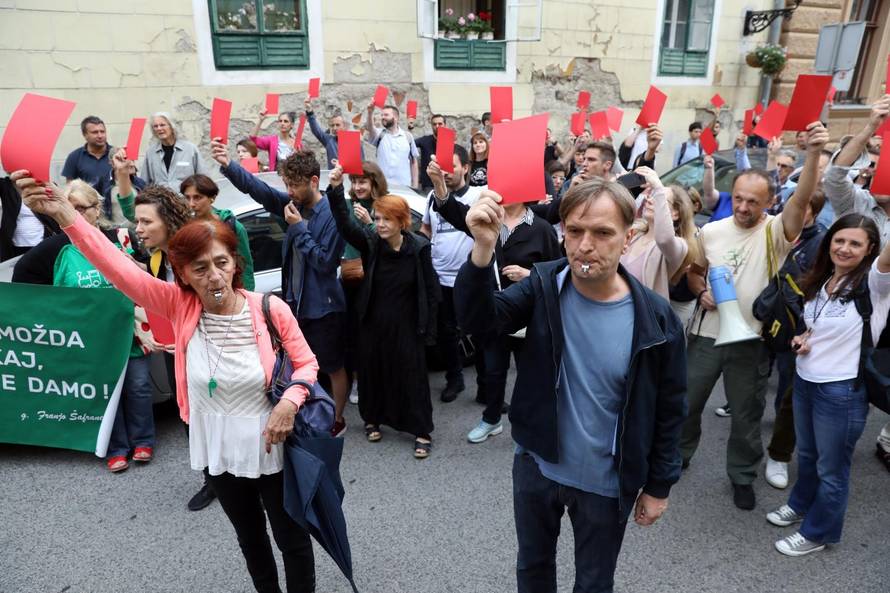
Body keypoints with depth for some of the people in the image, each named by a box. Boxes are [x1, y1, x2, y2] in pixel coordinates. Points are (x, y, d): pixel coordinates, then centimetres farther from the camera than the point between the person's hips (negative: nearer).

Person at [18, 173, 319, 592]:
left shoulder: (270, 309, -19)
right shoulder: (179, 305, -13)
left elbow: (307, 364, -8)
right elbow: (119, 267, -24)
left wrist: (290, 401, -25)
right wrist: (65, 216, -35)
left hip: (270, 449, -3)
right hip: (216, 451, 3)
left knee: (292, 537, 16)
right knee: (250, 538, 25)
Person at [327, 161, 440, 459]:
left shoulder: (418, 247, -11)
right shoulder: (369, 242, -7)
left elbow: (431, 290, -6)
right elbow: (345, 224, -25)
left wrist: (428, 329, -7)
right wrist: (336, 189, -40)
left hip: (406, 325, -2)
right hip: (372, 323, 2)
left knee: (412, 376, 5)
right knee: (371, 371, 15)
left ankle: (422, 432, 18)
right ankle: (373, 419, 38)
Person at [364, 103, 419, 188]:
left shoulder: (407, 136, 8)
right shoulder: (379, 134, 4)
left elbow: (413, 162, 10)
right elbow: (369, 127, -19)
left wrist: (415, 185, 4)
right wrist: (370, 113, -40)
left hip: (404, 185, 1)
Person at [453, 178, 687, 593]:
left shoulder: (656, 320, -18)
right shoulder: (544, 286, -13)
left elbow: (668, 411, -7)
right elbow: (479, 321, -28)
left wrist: (658, 486, 1)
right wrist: (484, 249, -44)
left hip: (605, 483, -1)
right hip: (536, 465, 2)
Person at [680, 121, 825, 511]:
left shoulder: (776, 231, -10)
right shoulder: (711, 231, -1)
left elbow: (802, 199, -29)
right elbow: (693, 271, 12)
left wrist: (814, 153, -43)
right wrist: (702, 293, -9)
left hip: (751, 341, -2)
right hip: (707, 334, 2)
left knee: (746, 414, 13)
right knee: (687, 402, 15)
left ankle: (742, 475, 35)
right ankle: (678, 454, 40)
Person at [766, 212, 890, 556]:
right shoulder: (820, 282, 6)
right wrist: (801, 339, -1)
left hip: (842, 391, -6)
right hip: (804, 381, 7)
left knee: (831, 468, 12)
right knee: (806, 454, 26)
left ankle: (818, 532, 31)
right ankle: (800, 505, 48)